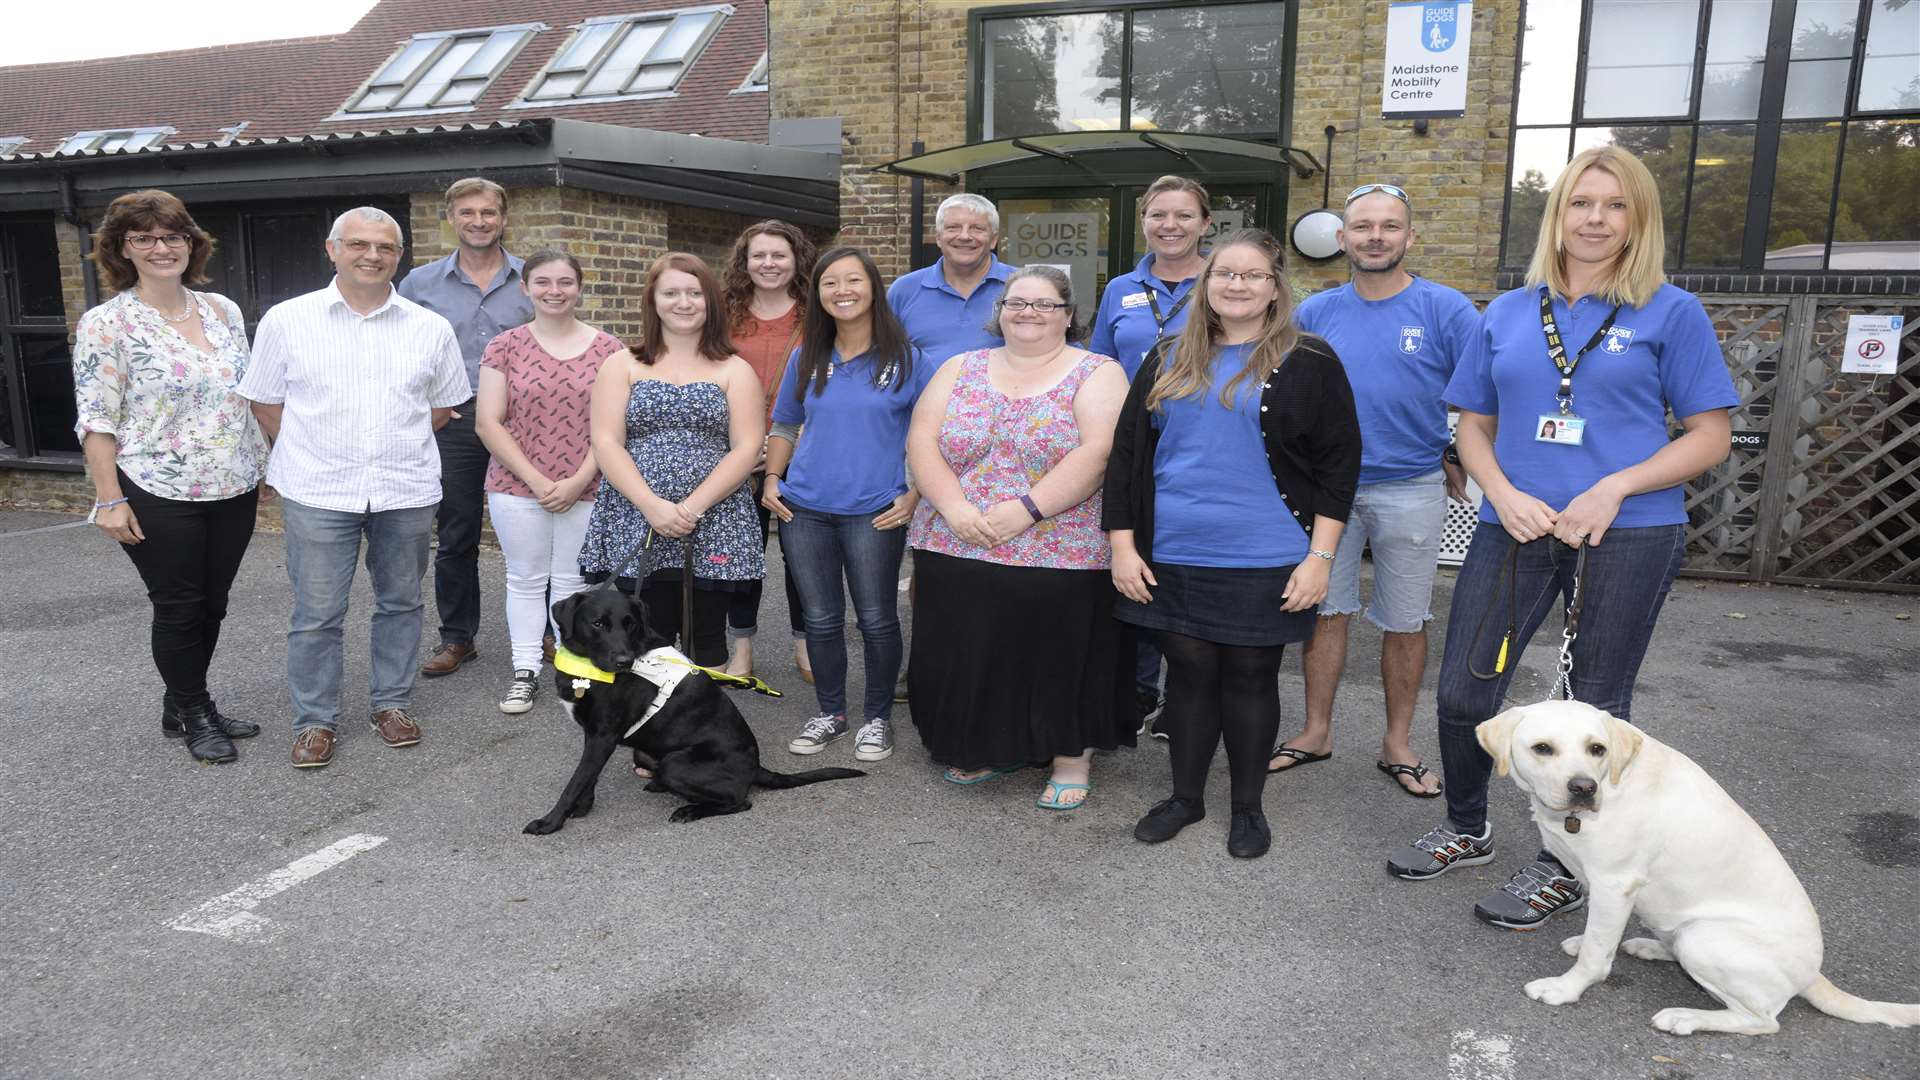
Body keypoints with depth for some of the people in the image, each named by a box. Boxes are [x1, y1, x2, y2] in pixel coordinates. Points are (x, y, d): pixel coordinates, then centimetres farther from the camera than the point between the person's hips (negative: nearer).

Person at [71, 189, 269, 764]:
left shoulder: (223, 310, 7)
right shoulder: (105, 324, -8)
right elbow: (95, 422, -9)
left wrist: (263, 463, 11)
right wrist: (109, 500, -14)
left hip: (233, 490, 5)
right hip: (158, 496, -5)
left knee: (212, 603, 14)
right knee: (178, 608, 6)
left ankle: (189, 704, 31)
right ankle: (191, 715, 23)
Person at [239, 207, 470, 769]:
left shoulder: (430, 328, 3)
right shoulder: (286, 320, 0)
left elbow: (444, 406, 14)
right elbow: (264, 402, 8)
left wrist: (396, 442, 8)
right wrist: (316, 451, 3)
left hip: (406, 490, 2)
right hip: (318, 492, -2)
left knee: (400, 602, 12)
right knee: (316, 613, 3)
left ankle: (393, 702, 27)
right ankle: (315, 720, 16)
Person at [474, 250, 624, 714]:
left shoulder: (607, 349, 1)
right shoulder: (505, 347, 0)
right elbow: (488, 422, -3)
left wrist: (578, 481, -10)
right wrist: (536, 480, -10)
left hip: (584, 491, 0)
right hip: (517, 488, 0)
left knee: (572, 581, 8)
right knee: (525, 579, 9)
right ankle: (525, 671, 20)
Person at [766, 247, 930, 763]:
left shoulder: (907, 359, -1)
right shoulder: (805, 359, 8)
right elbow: (784, 427, 19)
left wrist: (913, 496, -9)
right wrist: (772, 480, 5)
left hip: (875, 513, -3)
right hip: (804, 509, 3)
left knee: (877, 620, 4)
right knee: (821, 619, 10)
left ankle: (877, 718, 22)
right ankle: (830, 712, 28)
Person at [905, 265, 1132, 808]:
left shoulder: (1098, 374, 0)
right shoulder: (961, 369, 11)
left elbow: (1097, 453, -13)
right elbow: (922, 440, 2)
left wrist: (1026, 508, -21)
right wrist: (955, 508, -13)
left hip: (1062, 559, -3)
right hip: (956, 554, 4)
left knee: (1060, 658, 3)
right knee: (971, 659, 10)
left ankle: (1072, 756, 23)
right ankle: (986, 747, 31)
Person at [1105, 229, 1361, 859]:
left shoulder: (1307, 363, -1)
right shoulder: (1168, 364, 9)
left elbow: (1338, 464, -2)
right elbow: (1127, 455, 10)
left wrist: (1319, 556, -8)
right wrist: (1123, 544, 3)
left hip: (1263, 564, -3)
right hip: (1172, 558, 3)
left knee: (1250, 677, 7)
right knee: (1188, 671, 11)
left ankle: (1248, 806, 25)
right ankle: (1185, 797, 28)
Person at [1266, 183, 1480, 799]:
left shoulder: (1445, 309, -5)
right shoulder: (1314, 312, 3)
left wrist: (1455, 465, -2)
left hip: (1411, 490, -2)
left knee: (1405, 622, 8)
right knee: (1325, 610, 8)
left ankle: (1398, 745, 22)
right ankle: (1316, 733, 23)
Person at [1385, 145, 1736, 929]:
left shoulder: (1672, 313, 0)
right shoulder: (1506, 315, 9)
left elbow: (1711, 437, -1)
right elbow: (1474, 427, 11)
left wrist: (1615, 488, -16)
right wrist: (1505, 497, -7)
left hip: (1630, 535, -3)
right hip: (1515, 529, 3)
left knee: (1595, 707, 8)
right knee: (1463, 691, 4)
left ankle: (1565, 868, 26)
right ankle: (1467, 831, 29)